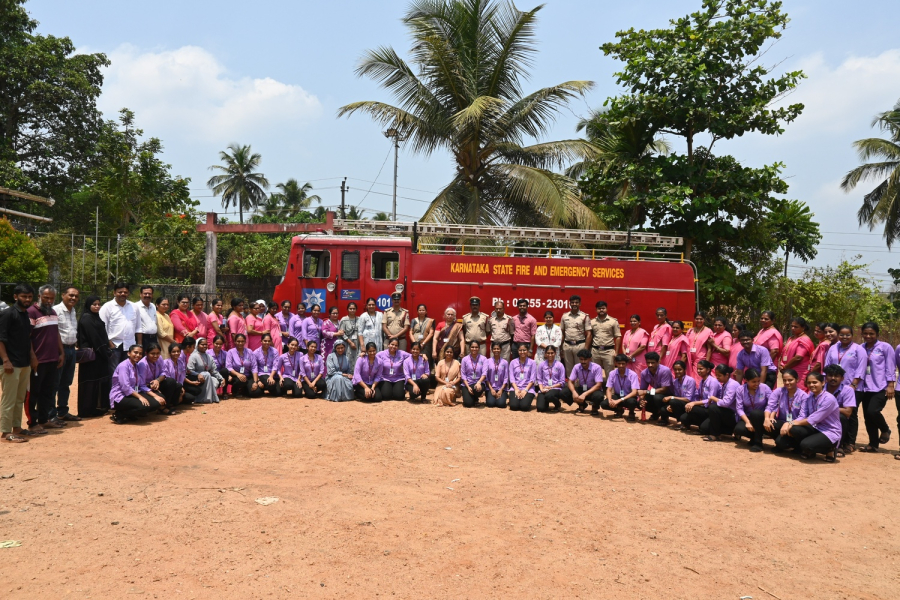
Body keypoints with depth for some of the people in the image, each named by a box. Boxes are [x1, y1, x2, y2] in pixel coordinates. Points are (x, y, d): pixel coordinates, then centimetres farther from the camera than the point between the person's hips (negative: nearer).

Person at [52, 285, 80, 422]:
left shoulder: (73, 311, 15)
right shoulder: (56, 310, -13)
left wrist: (74, 344, 12)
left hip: (71, 349, 8)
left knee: (66, 383, 15)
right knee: (54, 383, -2)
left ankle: (63, 412, 24)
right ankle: (51, 415, 4)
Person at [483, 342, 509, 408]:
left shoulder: (505, 362, 1)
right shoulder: (488, 361, 1)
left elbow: (506, 378, 0)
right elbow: (485, 376, -1)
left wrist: (501, 390, -10)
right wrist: (491, 389, -7)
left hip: (501, 388, 0)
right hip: (490, 388, 0)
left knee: (501, 404, -22)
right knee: (491, 403, -22)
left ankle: (501, 397, 11)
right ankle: (488, 397, 12)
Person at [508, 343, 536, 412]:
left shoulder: (532, 363, 3)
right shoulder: (513, 362, 8)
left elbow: (532, 379, -2)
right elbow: (511, 378, 2)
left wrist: (525, 390, -13)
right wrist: (516, 389, -11)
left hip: (528, 389, -1)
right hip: (515, 388, 1)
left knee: (524, 406, -25)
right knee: (513, 406, -22)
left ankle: (525, 399, 10)